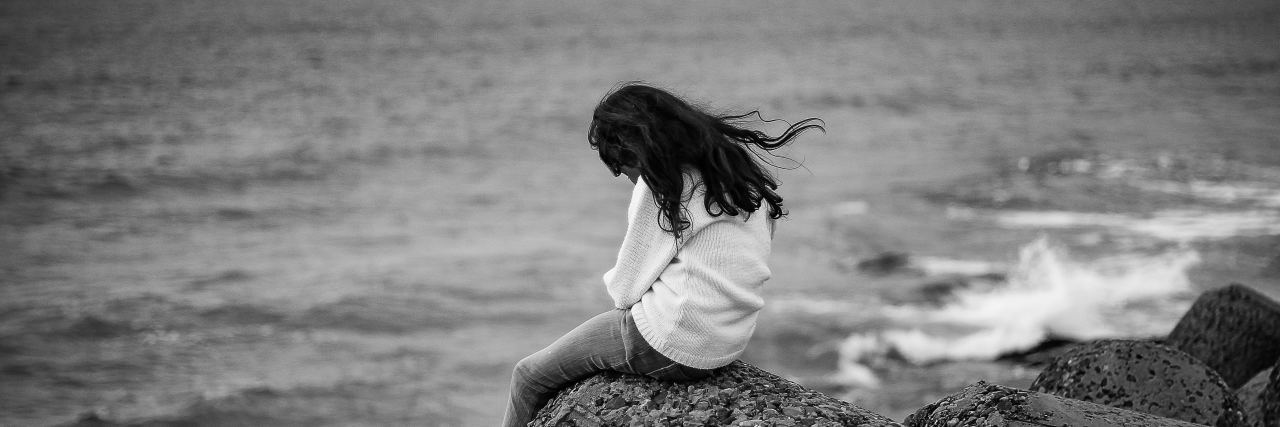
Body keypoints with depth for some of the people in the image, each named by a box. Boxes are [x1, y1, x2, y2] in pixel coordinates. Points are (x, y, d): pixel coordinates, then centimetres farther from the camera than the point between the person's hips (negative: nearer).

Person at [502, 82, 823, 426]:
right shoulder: (737, 157, 7)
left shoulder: (663, 181, -16)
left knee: (529, 376, 10)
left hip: (675, 346, -9)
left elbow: (626, 286, -12)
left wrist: (614, 282, 11)